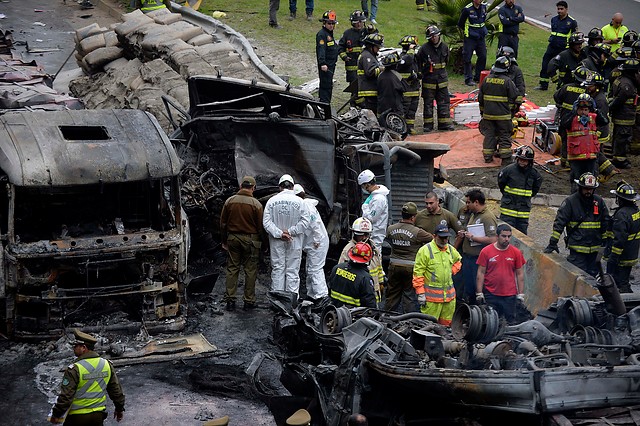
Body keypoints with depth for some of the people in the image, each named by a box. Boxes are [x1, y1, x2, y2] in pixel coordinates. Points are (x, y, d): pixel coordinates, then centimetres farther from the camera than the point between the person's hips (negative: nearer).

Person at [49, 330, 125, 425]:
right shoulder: (107, 364, 0)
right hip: (99, 416, 5)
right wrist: (120, 409, 21)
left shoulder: (74, 368, -18)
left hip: (77, 417, -5)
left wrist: (56, 414, -6)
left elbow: (66, 396, -18)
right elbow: (116, 389, 9)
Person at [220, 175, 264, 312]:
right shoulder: (256, 204, -10)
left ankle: (230, 299, 10)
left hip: (233, 239, 3)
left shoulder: (229, 201, -1)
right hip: (250, 239, -3)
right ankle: (249, 301, 8)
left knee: (232, 269, 10)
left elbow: (223, 223, 5)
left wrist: (224, 241, 14)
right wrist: (259, 242, 8)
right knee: (250, 270, 5)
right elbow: (260, 226, -6)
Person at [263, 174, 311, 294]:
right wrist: (290, 231, -11)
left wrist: (279, 234, -11)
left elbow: (266, 222, -8)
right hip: (294, 243, -1)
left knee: (277, 269, 8)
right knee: (293, 271, 4)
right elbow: (306, 221, -12)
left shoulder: (272, 201, -2)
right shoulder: (299, 201, -5)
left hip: (276, 242, 1)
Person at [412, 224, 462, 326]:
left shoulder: (451, 250, 12)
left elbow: (458, 261, 34)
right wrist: (420, 293, -13)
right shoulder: (425, 250, -8)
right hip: (431, 296, -6)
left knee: (447, 324, 10)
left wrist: (451, 271, 14)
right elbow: (418, 273, -9)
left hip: (449, 295, 6)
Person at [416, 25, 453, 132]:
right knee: (428, 103, 3)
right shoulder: (424, 48, -11)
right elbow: (418, 61, 0)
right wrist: (420, 72, 0)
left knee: (444, 102, 5)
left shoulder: (444, 47, 3)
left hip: (442, 79, 3)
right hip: (428, 79, -3)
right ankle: (428, 124, 10)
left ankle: (444, 123, 11)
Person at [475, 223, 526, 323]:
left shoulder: (516, 252, 2)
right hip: (490, 295, -1)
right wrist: (479, 293, -3)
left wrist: (521, 294, 3)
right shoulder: (486, 251, -2)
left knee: (510, 322, 1)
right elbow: (481, 273, 0)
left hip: (510, 296, 1)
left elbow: (520, 274, 7)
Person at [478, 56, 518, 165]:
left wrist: (482, 110, 21)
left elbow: (480, 97, 9)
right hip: (503, 115, -4)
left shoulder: (486, 80, 2)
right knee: (505, 135, 3)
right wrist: (511, 108, 11)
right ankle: (505, 159, 1)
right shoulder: (507, 81, -11)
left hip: (488, 114, 4)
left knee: (489, 134, 12)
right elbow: (514, 96, -7)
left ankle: (487, 156, 14)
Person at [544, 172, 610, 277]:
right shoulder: (570, 201, -5)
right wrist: (553, 242, -12)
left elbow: (606, 223, 15)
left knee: (592, 275, 10)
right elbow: (559, 222, -7)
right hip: (577, 248, -4)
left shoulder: (599, 202, 7)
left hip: (595, 248, 4)